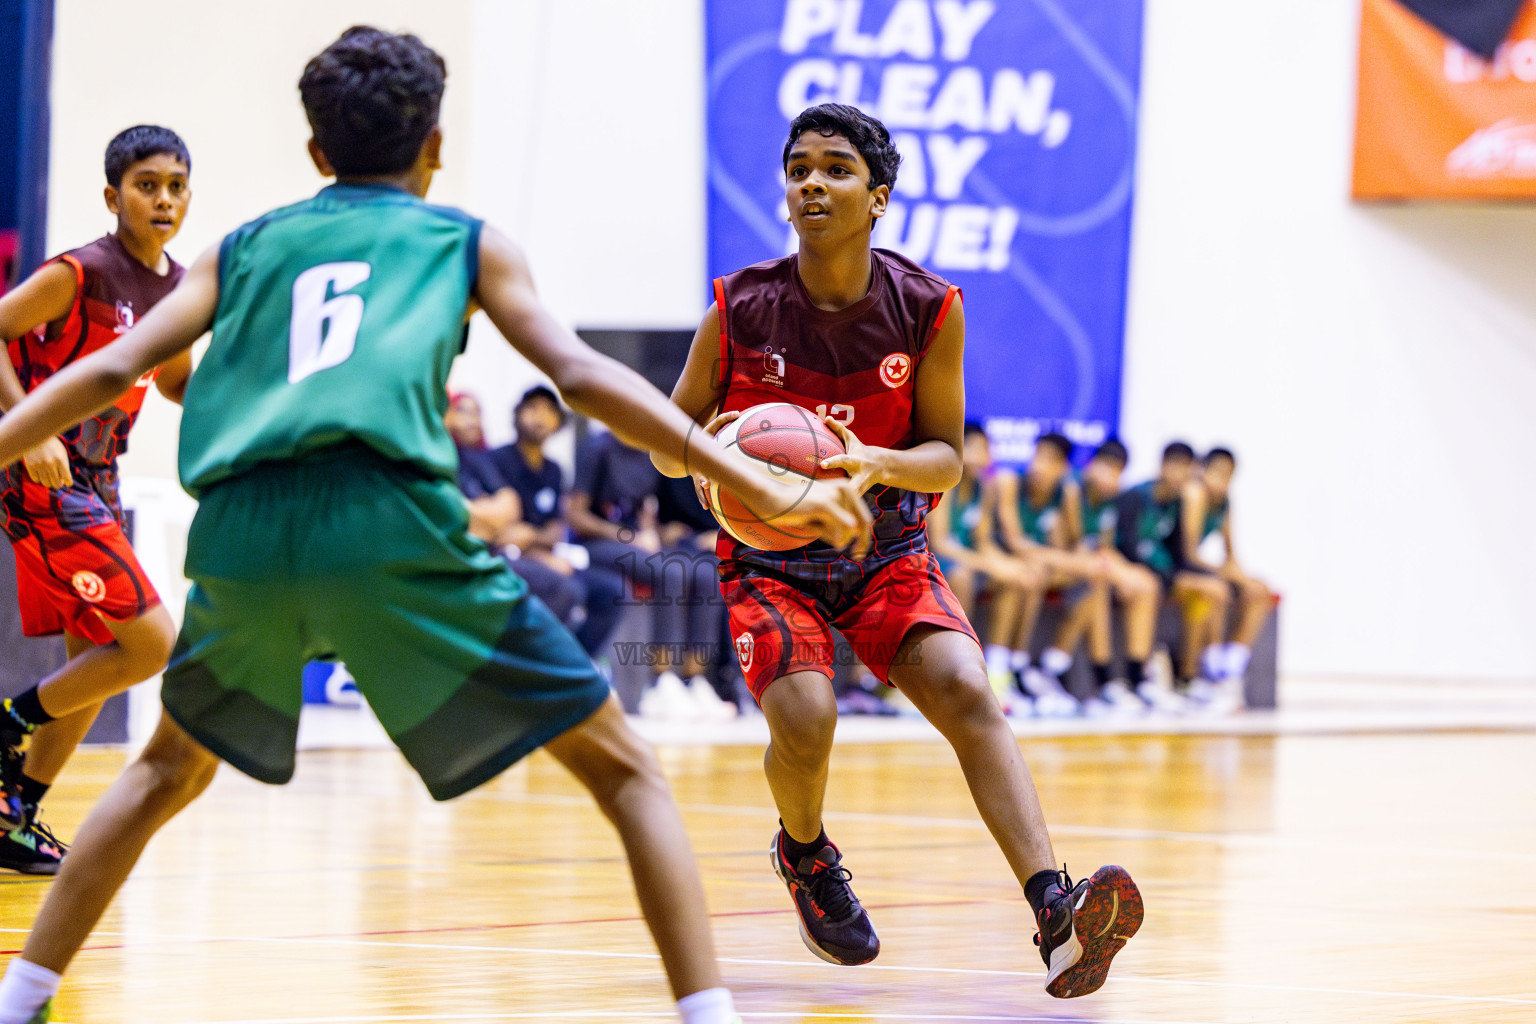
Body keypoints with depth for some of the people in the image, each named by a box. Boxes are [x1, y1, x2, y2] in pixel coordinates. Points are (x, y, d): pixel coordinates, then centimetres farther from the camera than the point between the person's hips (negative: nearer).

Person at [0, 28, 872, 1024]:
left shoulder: (243, 249, 28)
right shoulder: (470, 243, 21)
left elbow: (112, 371, 22)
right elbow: (581, 375, 10)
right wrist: (763, 491, 8)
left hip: (240, 530, 3)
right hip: (392, 527, -3)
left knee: (172, 767, 31)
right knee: (625, 769, 8)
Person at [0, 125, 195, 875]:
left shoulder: (179, 288, 7)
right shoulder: (81, 272, -16)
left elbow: (175, 382, 24)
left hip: (92, 485, 9)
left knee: (96, 659, 13)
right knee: (152, 643, -13)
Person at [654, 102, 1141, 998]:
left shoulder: (928, 311, -11)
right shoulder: (740, 309, -11)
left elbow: (947, 459, -3)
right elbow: (668, 447, -2)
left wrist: (877, 464, -26)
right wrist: (708, 446, -27)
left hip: (887, 549, 1)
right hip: (770, 556, -1)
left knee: (967, 692, -23)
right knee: (804, 719, -25)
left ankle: (1057, 917, -35)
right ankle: (804, 853, 12)